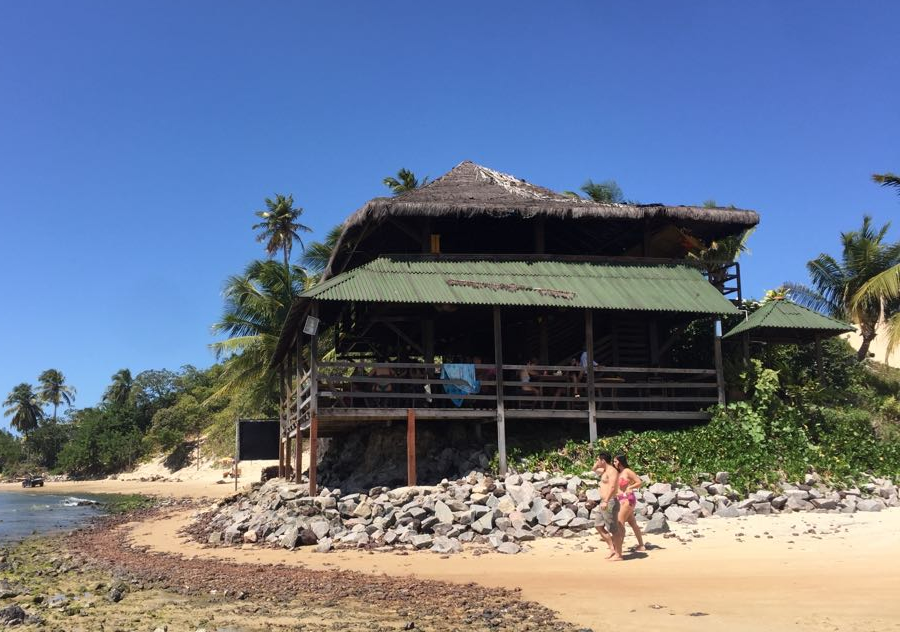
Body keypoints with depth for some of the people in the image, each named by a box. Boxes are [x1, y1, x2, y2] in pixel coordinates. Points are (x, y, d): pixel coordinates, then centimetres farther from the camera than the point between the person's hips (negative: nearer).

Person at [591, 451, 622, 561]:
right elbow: (594, 469, 33)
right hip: (605, 503, 11)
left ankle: (618, 555, 3)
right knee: (599, 526, 14)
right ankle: (612, 549, 18)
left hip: (610, 503, -11)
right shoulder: (605, 470, 15)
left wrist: (606, 501, -35)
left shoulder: (612, 471, -15)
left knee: (613, 530, -4)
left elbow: (612, 487, -27)